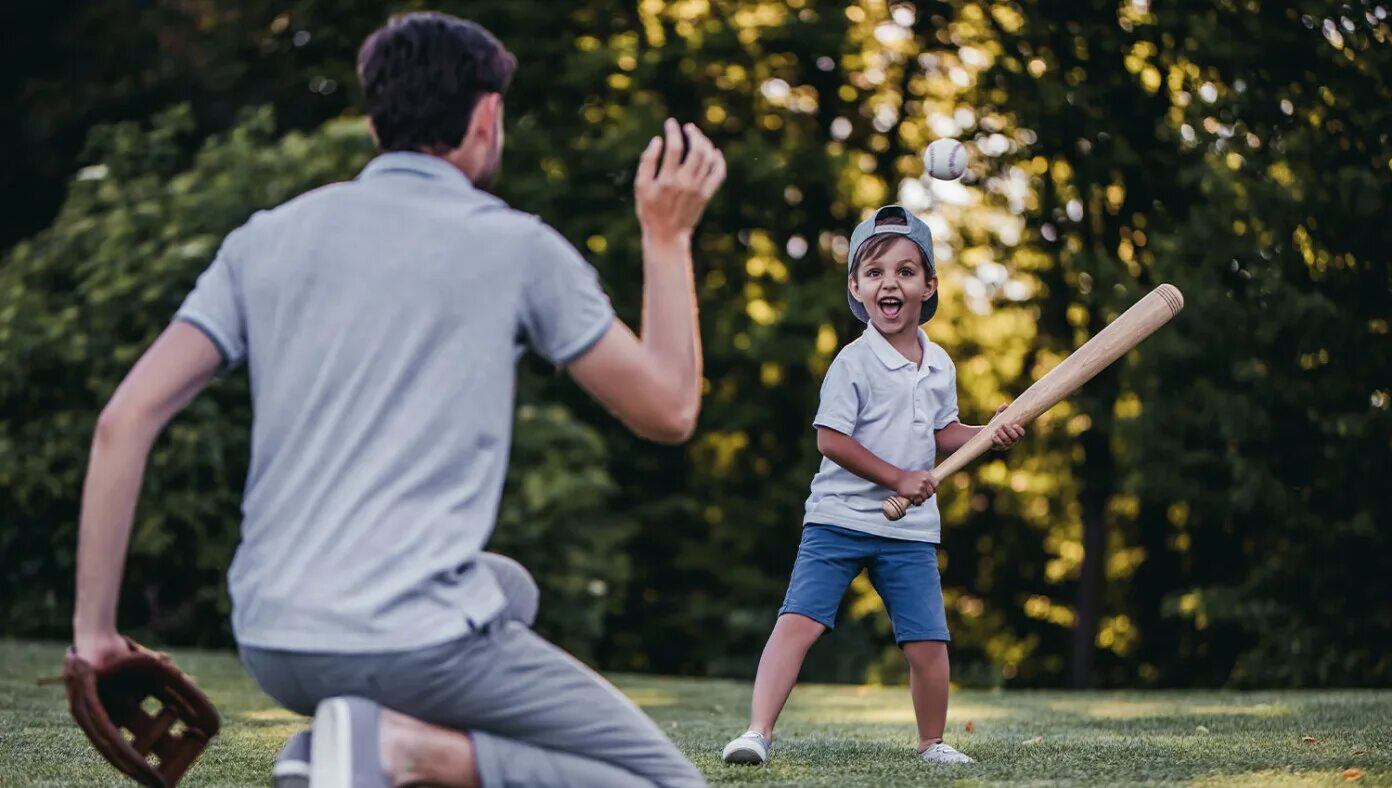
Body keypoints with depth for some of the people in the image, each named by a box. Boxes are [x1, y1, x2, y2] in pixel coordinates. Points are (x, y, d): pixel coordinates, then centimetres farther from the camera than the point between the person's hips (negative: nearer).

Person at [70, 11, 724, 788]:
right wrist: (669, 236, 17)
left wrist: (95, 627, 8)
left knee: (510, 587, 35)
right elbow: (670, 410, 7)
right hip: (422, 645, -6)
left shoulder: (267, 238, 10)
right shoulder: (518, 247, 0)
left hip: (273, 649, 6)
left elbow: (126, 420, 2)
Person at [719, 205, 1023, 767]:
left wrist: (989, 435, 1)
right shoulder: (854, 362, -10)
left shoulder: (939, 365, 8)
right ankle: (758, 731, -16)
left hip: (910, 530, 4)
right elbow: (831, 440, -13)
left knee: (928, 641, 2)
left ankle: (932, 743, 22)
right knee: (799, 621, -16)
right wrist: (897, 478, -15)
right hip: (839, 518, -4)